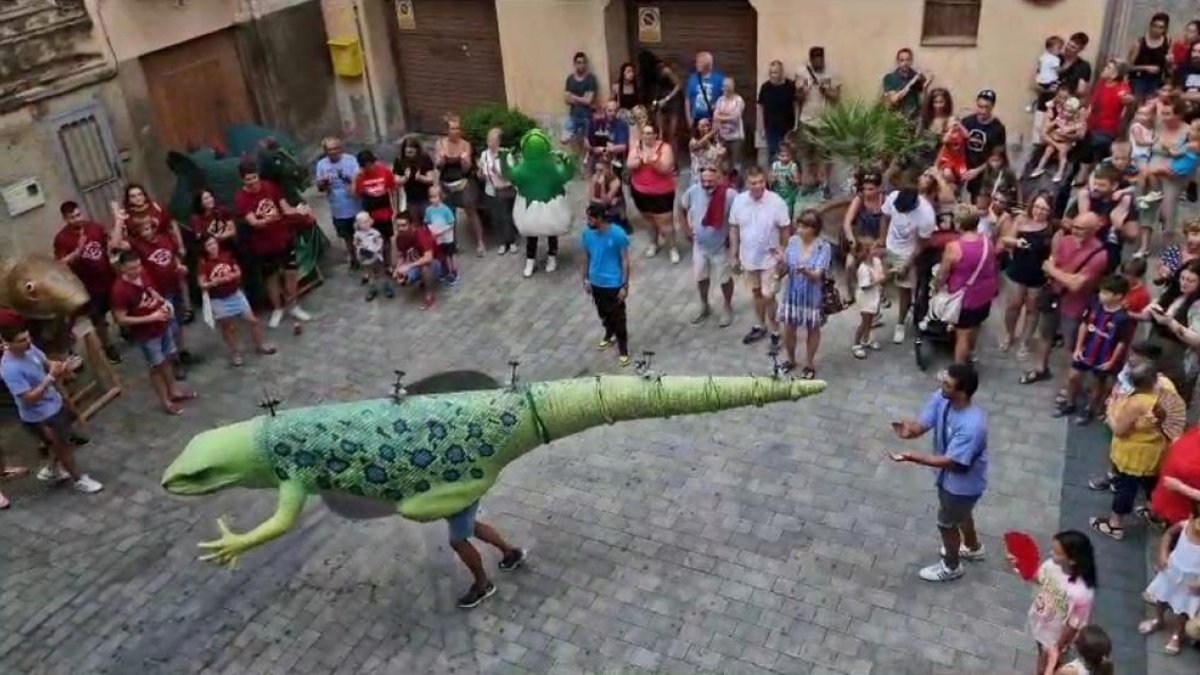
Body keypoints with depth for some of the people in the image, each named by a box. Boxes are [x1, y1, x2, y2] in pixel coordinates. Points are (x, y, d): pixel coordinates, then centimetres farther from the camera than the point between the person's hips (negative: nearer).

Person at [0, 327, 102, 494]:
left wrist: (61, 368, -17)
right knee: (63, 447, 11)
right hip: (39, 416, -8)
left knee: (59, 444, 28)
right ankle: (79, 480, 32)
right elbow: (30, 398, -31)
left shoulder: (29, 348, -10)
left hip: (54, 403, 8)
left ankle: (55, 469, 54)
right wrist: (51, 377, -37)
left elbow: (47, 362, 5)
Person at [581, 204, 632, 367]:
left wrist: (625, 286, -14)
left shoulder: (618, 234, -22)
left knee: (618, 318, 5)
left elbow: (625, 261, -15)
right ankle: (610, 336, 51)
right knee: (604, 314, 24)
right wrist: (585, 279, 7)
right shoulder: (587, 233, -8)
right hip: (596, 283, 5)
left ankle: (623, 350, 19)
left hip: (614, 284, -5)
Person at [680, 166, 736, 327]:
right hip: (699, 245, 4)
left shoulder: (729, 195, -27)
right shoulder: (693, 191, -16)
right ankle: (704, 306, 44)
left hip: (721, 246, -4)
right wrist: (686, 227, 1)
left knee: (725, 279, 15)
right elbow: (682, 207, 4)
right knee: (701, 277, 21)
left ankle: (727, 308, 39)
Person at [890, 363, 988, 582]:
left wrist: (912, 457, -41)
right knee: (960, 513, 32)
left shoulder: (971, 426, -41)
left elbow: (952, 462, -35)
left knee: (946, 522, 16)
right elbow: (922, 425, -14)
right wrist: (909, 429, -39)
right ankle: (973, 547, 61)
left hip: (963, 482, -8)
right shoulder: (941, 399, -19)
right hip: (950, 476, 8)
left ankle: (951, 566, 44)